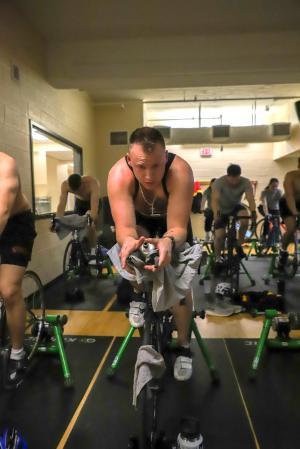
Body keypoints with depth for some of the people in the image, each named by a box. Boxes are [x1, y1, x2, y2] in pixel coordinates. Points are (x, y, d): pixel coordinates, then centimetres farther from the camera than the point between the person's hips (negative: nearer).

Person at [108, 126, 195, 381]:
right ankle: (139, 294, -1)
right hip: (140, 219, 1)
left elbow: (178, 228, -41)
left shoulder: (180, 171, -41)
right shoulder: (119, 174, -38)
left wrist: (168, 242, -64)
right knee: (133, 242, -33)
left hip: (172, 222, 0)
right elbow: (124, 228, -43)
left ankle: (184, 347, 14)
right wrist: (128, 241, -67)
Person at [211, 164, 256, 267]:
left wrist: (253, 212, -53)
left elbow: (250, 198, -33)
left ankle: (239, 244, -12)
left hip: (236, 207, 1)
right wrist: (216, 213, -57)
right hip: (222, 210, -1)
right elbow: (215, 199, -39)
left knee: (245, 218, -32)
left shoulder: (246, 182, -22)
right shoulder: (219, 182, -28)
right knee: (219, 236, -13)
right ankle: (218, 257, 12)